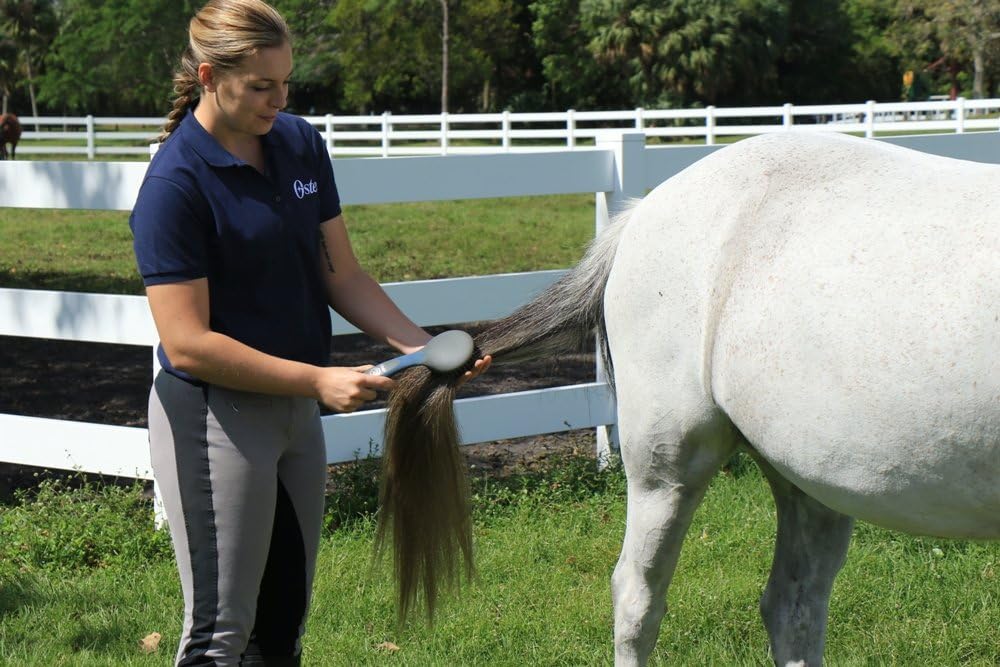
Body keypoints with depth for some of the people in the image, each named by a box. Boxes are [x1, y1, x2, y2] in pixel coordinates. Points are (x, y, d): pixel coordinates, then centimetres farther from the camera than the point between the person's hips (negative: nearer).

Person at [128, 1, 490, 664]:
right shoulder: (176, 182, -18)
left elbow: (342, 275, 8)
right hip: (214, 417, -7)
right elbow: (186, 343, -21)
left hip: (295, 409, 7)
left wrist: (423, 347, -6)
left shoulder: (302, 144, 3)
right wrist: (319, 379, -23)